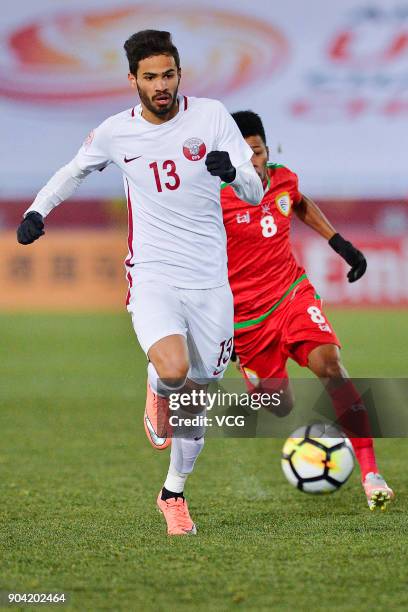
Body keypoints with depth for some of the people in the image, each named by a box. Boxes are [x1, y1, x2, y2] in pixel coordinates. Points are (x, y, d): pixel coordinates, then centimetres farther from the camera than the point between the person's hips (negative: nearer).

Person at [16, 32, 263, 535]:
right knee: (173, 371, -29)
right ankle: (156, 392, 10)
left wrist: (232, 170, -25)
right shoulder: (116, 133, 1)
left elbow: (255, 194, -2)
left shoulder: (211, 116, -2)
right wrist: (38, 210, 6)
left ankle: (174, 492, 32)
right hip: (152, 280, -1)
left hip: (209, 282, 1)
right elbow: (73, 172, 22)